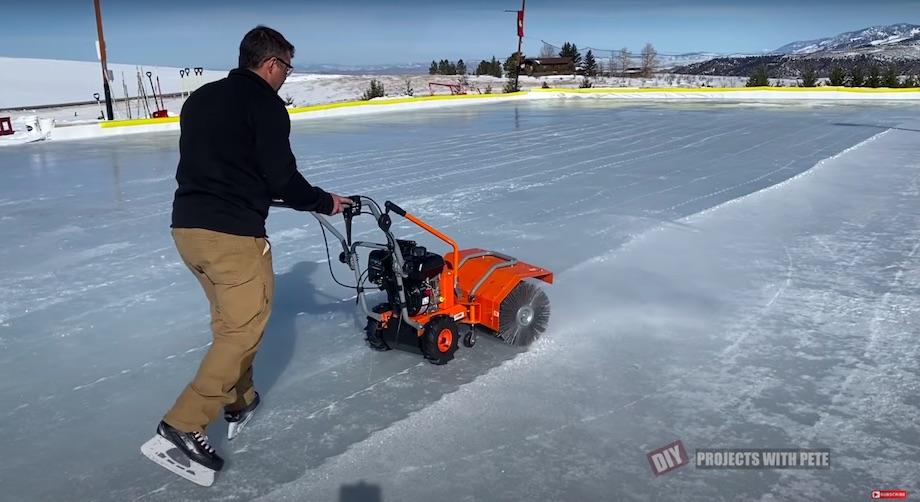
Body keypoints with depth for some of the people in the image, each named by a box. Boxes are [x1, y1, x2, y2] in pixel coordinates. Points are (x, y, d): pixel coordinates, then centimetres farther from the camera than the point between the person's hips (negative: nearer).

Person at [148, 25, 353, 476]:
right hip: (232, 234, -8)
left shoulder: (199, 98, 17)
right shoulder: (265, 103, -7)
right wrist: (325, 202, 5)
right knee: (244, 328, 0)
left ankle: (239, 401, 34)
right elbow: (281, 178, -11)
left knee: (228, 320, 23)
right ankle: (184, 423, -4)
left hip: (186, 226, 9)